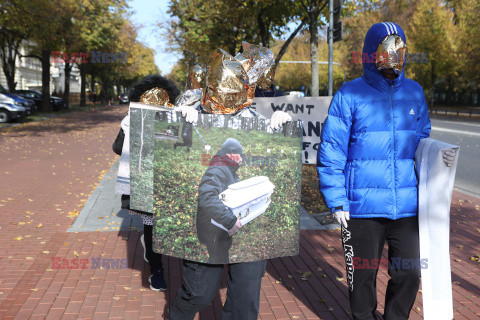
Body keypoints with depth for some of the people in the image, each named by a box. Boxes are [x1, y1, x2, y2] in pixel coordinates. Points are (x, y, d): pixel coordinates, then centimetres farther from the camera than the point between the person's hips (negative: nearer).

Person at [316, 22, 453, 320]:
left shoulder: (414, 93, 8)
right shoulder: (350, 95, -5)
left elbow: (422, 140, 18)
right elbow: (331, 152, -5)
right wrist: (337, 202, -9)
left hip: (407, 206, 4)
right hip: (363, 206, -3)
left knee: (409, 274, 11)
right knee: (363, 275, 11)